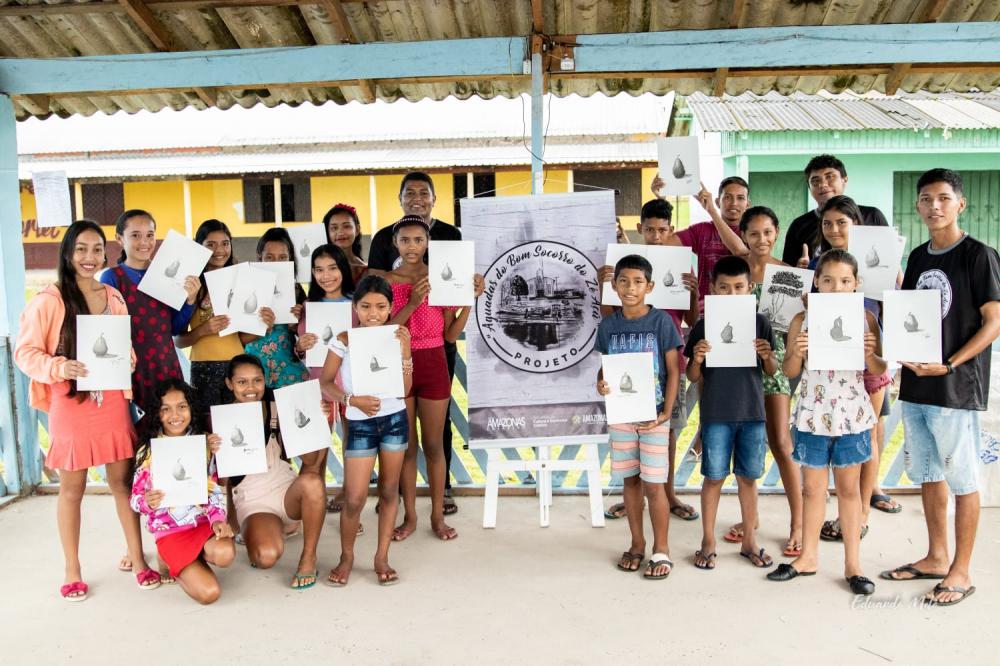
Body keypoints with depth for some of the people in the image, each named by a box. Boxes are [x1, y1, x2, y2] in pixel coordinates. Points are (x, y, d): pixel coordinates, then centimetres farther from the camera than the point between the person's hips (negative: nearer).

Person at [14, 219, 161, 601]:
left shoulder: (113, 298, 7)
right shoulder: (49, 300, -7)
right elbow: (25, 352, -6)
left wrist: (126, 362, -4)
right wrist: (58, 368, -23)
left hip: (111, 403, 3)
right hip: (70, 405, -3)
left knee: (123, 481, 8)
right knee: (72, 488, 9)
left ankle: (137, 559, 19)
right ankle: (72, 571, 23)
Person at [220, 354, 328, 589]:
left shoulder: (279, 410, -1)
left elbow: (309, 459, -5)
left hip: (287, 491, 2)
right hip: (253, 503, -1)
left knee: (312, 479, -34)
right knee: (267, 556, -30)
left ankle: (308, 557, -14)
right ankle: (255, 535, 10)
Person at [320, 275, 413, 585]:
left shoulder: (396, 338, -3)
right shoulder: (344, 341, -8)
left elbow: (405, 389, -5)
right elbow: (326, 382, -4)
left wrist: (405, 353, -17)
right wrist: (352, 400, -20)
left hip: (395, 419, 2)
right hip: (360, 424, -2)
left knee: (389, 490, 10)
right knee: (354, 498, -3)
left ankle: (382, 557, 23)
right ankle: (346, 556, 20)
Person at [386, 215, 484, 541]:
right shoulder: (386, 281, -1)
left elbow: (451, 335, -1)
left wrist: (470, 299, -10)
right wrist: (412, 303, -20)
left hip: (434, 366, 0)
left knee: (433, 444, 8)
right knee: (405, 444, 9)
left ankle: (437, 516, 20)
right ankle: (409, 516, 21)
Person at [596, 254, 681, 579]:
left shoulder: (661, 321, -7)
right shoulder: (608, 325, 2)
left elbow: (673, 371, -6)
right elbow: (603, 367, 9)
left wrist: (666, 413, -13)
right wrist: (600, 383, -15)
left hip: (653, 414, -3)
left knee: (654, 484, 0)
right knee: (630, 480, 13)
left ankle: (661, 550, 15)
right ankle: (637, 544, 27)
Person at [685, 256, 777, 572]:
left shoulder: (760, 323, 1)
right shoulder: (703, 326, -3)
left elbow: (772, 371, 6)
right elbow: (692, 377, 1)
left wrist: (767, 356, -15)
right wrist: (697, 359, -20)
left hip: (752, 412, 1)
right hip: (716, 413, -1)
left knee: (748, 477, 11)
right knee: (714, 477, 6)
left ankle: (749, 540, 25)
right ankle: (708, 542, 20)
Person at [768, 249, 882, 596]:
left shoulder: (865, 319, -2)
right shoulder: (802, 320, -3)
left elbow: (879, 370, 3)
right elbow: (790, 372, 1)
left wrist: (869, 353, -18)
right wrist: (797, 352, -19)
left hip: (852, 415, 0)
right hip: (812, 415, 0)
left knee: (849, 488, 10)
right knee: (812, 487, 11)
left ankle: (852, 563, 21)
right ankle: (808, 557, 26)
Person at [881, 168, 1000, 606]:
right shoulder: (918, 257, 12)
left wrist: (948, 366, -18)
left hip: (956, 387, -7)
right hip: (915, 384, 7)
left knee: (961, 479, 3)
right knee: (928, 474, 15)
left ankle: (961, 572, 15)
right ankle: (936, 557, 30)